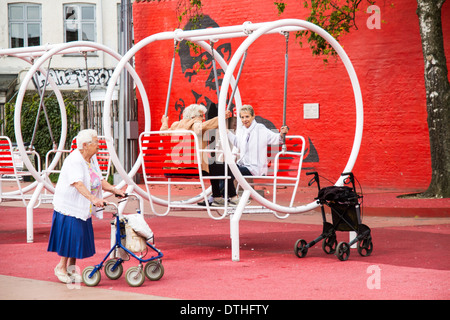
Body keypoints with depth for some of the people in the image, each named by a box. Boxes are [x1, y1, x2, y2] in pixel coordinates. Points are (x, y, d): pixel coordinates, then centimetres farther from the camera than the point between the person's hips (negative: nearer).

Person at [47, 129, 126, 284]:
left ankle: (71, 268, 22)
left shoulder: (92, 159, 7)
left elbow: (99, 181, 13)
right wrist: (93, 198, -47)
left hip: (83, 207, 8)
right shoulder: (74, 160, -22)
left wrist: (114, 190, -2)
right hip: (69, 205, -8)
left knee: (80, 236, 10)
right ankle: (61, 267, 9)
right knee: (70, 235, -7)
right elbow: (78, 184, -35)